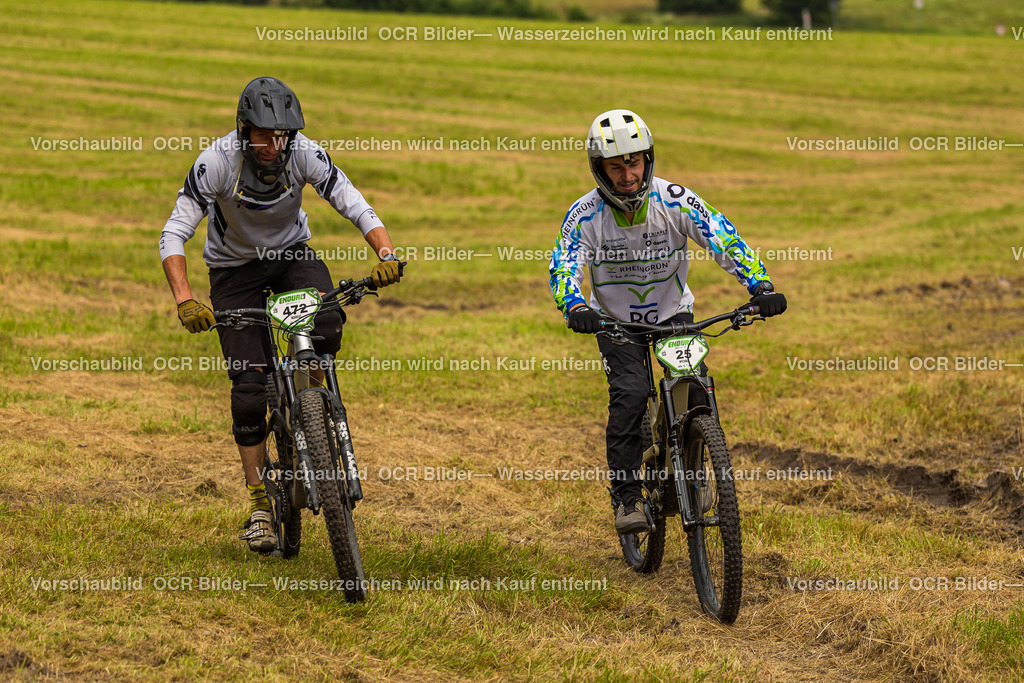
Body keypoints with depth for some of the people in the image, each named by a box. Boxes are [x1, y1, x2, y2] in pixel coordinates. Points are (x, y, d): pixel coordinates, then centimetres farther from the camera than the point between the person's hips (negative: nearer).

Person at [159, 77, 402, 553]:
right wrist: (184, 300, -43)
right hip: (235, 267, -1)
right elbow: (174, 235, -28)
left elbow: (356, 207, -23)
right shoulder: (217, 163, -28)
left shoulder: (304, 154, -23)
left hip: (291, 252, 1)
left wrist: (387, 253, -43)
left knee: (325, 325, -31)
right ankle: (258, 503, 2)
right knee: (249, 384, -10)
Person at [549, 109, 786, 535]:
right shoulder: (585, 214, -19)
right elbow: (563, 268, -28)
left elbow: (724, 239, -24)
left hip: (673, 312, 1)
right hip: (615, 319, -1)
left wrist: (760, 285, -38)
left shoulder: (674, 201, -19)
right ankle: (626, 496, -13)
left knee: (695, 386, -19)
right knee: (630, 393, -23)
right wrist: (576, 308, -50)